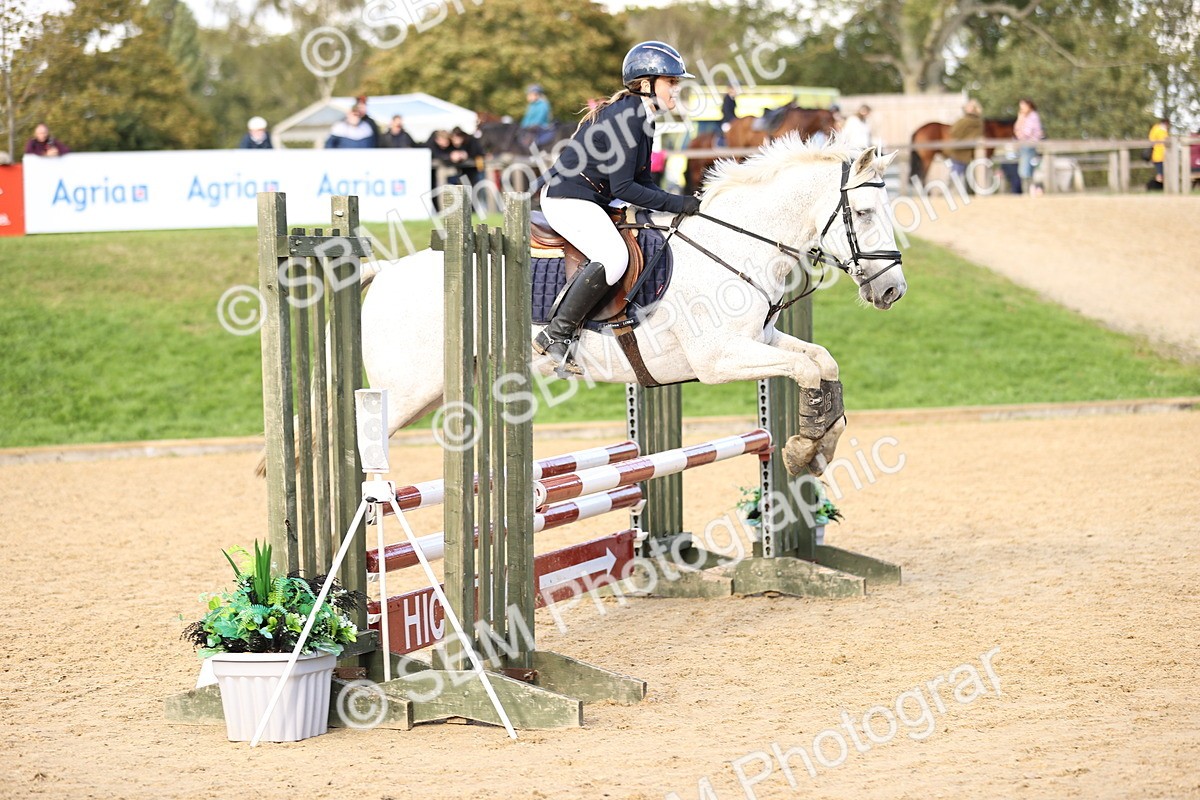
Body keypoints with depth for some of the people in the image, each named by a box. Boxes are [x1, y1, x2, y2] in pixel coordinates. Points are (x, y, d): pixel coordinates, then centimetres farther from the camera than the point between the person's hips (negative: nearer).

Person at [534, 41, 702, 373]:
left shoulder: (642, 119, 11)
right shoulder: (625, 117, -20)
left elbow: (642, 182, 14)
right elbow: (623, 187, -22)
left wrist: (682, 204, -1)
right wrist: (677, 204, -20)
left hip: (593, 201, 11)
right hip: (567, 199, -11)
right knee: (613, 257, -29)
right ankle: (556, 335, -21)